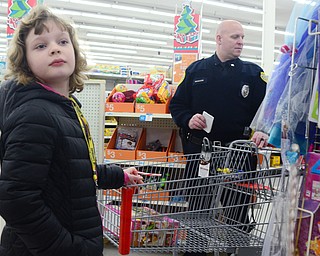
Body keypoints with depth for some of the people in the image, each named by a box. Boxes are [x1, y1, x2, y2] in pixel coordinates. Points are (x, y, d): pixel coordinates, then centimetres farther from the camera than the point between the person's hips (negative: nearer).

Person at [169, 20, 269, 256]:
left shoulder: (253, 73, 5)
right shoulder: (196, 70, 9)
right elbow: (176, 105, 11)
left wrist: (263, 131, -21)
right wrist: (187, 120, -9)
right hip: (198, 151, 1)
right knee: (196, 208, 12)